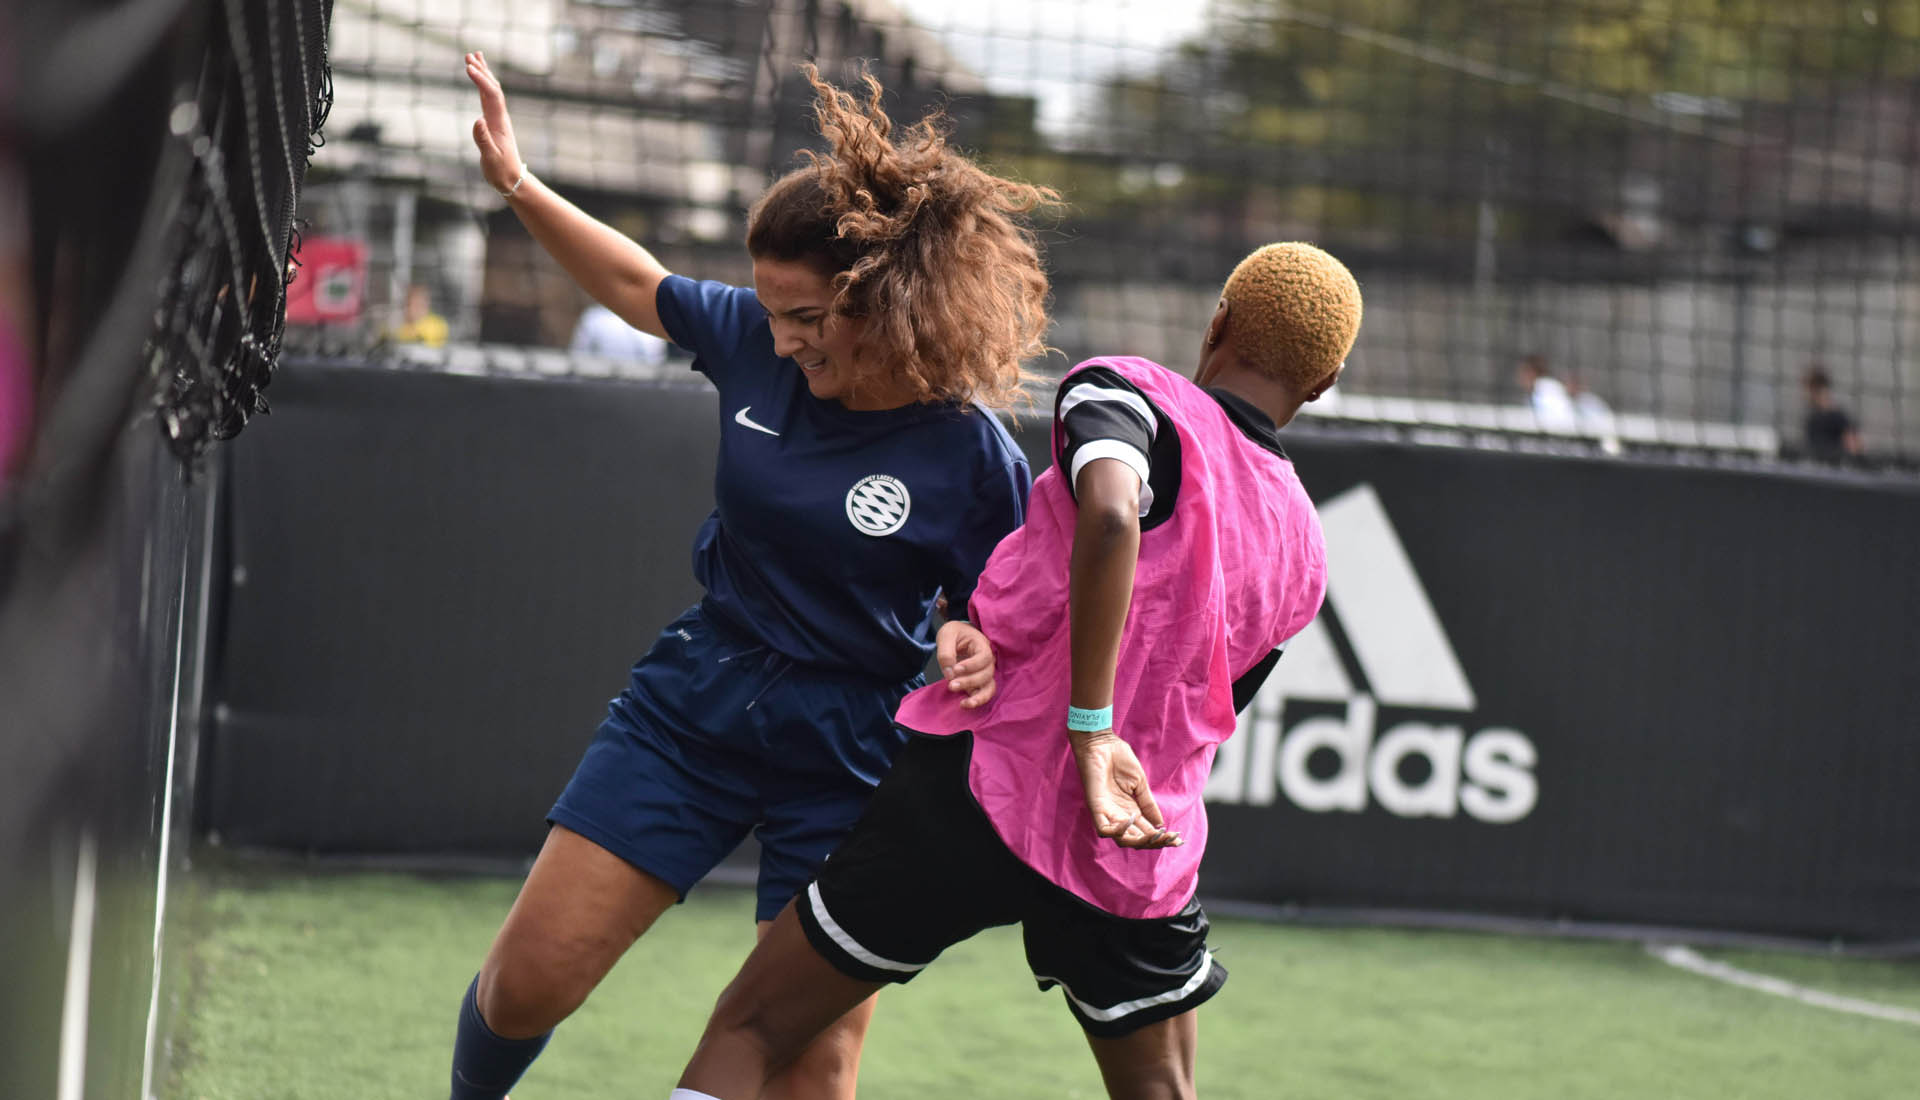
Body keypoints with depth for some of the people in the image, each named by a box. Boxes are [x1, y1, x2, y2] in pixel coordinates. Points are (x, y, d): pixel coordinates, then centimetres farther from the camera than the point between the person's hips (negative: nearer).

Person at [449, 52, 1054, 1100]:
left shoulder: (975, 463, -18)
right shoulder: (757, 343, -7)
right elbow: (638, 284, 14)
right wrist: (520, 187, 9)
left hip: (846, 765, -4)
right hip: (691, 702, 4)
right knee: (527, 981, 0)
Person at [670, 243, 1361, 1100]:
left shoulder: (1126, 392, -4)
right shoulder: (1302, 557, 13)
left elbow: (1111, 513, -27)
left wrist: (1090, 726, -24)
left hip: (976, 795, -4)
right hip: (1136, 855, 4)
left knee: (749, 1031, 7)